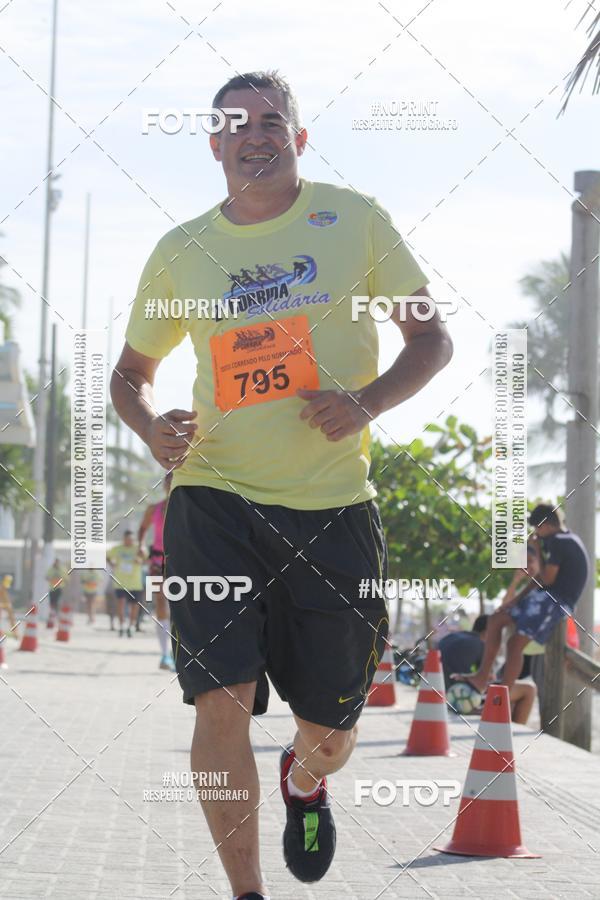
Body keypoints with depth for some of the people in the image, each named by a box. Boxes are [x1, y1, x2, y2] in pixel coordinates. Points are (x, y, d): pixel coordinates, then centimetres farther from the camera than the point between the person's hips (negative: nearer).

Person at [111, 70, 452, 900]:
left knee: (330, 727, 8)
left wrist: (369, 403, -13)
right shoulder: (182, 252, 6)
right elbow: (130, 372, 18)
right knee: (223, 699, -16)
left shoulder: (354, 219, 3)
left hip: (333, 505, 0)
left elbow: (432, 338, 6)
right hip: (215, 498, 0)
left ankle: (306, 780, 46)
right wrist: (152, 428, -5)